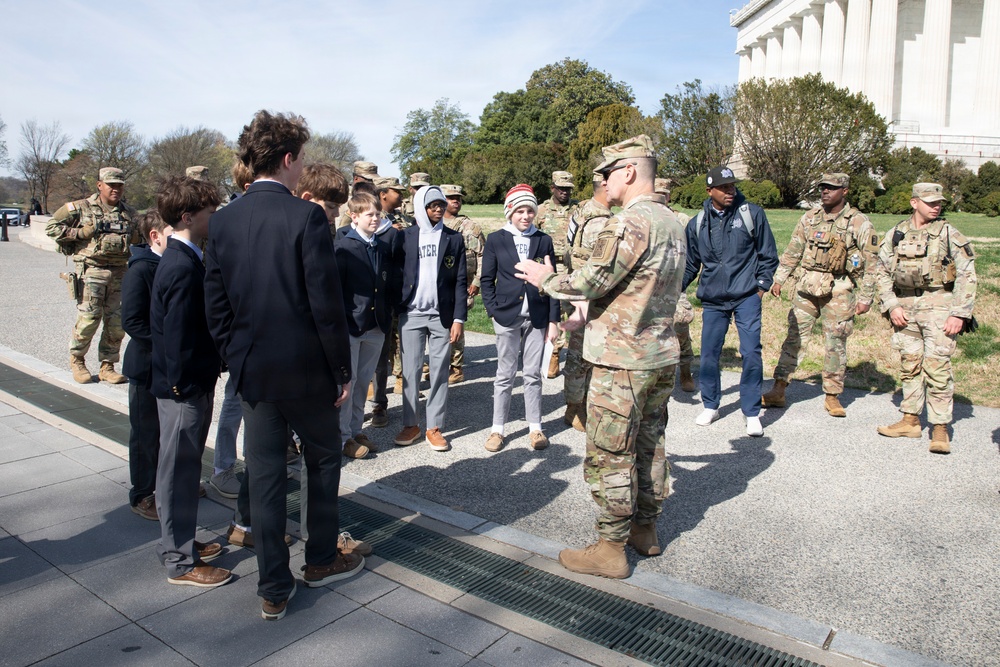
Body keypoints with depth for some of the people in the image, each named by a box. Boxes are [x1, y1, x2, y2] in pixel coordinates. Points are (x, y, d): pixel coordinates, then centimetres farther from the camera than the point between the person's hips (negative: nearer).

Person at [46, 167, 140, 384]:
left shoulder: (130, 213, 13)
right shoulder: (81, 208, 2)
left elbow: (140, 237, 28)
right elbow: (52, 227, 3)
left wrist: (135, 237, 7)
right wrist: (78, 234, -8)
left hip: (120, 273, 4)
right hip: (91, 271, -4)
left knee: (117, 322, 2)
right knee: (88, 319, -6)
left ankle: (107, 366, 14)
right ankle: (76, 360, 17)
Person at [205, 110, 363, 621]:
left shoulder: (223, 221, 2)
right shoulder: (306, 216, -14)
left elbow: (215, 307, 4)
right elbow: (327, 305, -16)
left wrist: (236, 360, 14)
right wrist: (343, 371, -7)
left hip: (252, 369, 5)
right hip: (307, 368, -4)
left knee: (264, 474, 11)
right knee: (324, 459, 18)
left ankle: (273, 589, 21)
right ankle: (321, 559, 33)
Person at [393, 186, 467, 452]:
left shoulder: (454, 239, 5)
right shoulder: (404, 236, 4)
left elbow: (460, 281, 2)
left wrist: (458, 318, -5)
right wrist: (394, 312, -4)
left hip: (442, 315, 0)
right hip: (411, 313, 0)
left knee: (440, 372, 4)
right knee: (410, 371, 5)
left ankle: (434, 427, 13)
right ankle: (410, 425, 16)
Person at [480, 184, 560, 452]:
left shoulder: (544, 240, 5)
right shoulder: (496, 239, 2)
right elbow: (487, 279, 4)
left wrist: (554, 319, 1)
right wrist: (493, 310, -6)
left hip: (537, 317, 1)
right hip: (507, 316, -1)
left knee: (533, 374, 8)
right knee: (505, 375, 4)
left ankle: (535, 428, 19)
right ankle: (497, 428, 15)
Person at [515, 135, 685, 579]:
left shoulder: (630, 222, -19)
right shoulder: (671, 222, 12)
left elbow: (593, 280, -21)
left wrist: (547, 280, -3)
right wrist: (591, 312, 18)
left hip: (622, 360, -10)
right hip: (662, 354, 10)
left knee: (609, 456, 1)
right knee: (649, 445, 19)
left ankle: (611, 549, 12)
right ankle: (645, 530, 33)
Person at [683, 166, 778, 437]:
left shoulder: (752, 213, -2)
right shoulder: (698, 223, 5)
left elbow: (768, 254, 5)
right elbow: (690, 264, 15)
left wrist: (761, 287, 0)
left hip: (746, 297, -2)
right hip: (712, 300, 2)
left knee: (751, 354, -5)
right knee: (709, 355, 5)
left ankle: (752, 413, 9)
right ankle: (710, 406, 25)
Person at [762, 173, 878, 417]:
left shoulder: (859, 223, -2)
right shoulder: (809, 218, 8)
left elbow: (870, 263, -2)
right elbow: (792, 251, 14)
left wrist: (866, 298, -5)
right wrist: (779, 278, 7)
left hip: (839, 290, -3)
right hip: (807, 286, 3)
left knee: (836, 344, 4)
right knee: (794, 337, 1)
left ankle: (832, 396, 16)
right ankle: (778, 390, 4)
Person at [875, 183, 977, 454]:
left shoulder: (948, 234, -2)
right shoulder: (895, 234, 7)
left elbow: (967, 275, -4)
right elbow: (882, 273, 11)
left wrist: (960, 314, -11)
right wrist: (891, 306, 0)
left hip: (938, 305, -4)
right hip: (904, 306, 4)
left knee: (937, 366, -7)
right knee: (909, 365, 11)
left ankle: (940, 429, 0)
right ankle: (910, 421, 21)